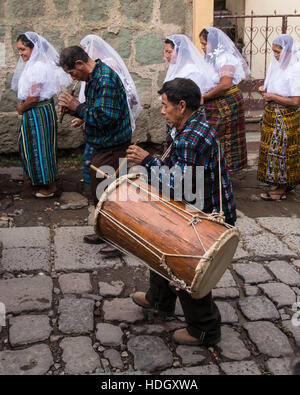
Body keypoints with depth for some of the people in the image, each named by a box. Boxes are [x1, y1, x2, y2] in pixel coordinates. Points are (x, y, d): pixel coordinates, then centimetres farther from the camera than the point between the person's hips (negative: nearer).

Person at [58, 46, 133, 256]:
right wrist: (74, 109, 2)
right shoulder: (95, 78, 11)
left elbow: (105, 116, -28)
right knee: (99, 190, 19)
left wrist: (77, 107, -17)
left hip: (112, 148, -10)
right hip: (103, 145, 10)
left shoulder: (105, 79, -21)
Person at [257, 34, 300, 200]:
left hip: (285, 117, -9)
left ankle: (281, 190, 10)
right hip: (272, 114, 9)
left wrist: (272, 97, -17)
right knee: (272, 149, 14)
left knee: (280, 151, -2)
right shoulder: (278, 65, 9)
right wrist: (265, 90, 3)